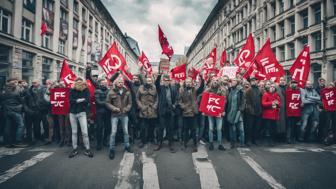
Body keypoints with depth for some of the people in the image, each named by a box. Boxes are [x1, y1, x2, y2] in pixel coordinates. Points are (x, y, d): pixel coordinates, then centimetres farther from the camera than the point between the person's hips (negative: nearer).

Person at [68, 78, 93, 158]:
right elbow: (71, 101, -10)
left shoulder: (86, 90, 0)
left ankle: (87, 149, 5)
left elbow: (88, 100, -13)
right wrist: (81, 100, -18)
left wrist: (77, 101, -13)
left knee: (85, 132, -5)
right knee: (74, 132, 10)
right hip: (72, 113, 2)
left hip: (82, 113, -2)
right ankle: (74, 149, 20)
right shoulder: (72, 90, 4)